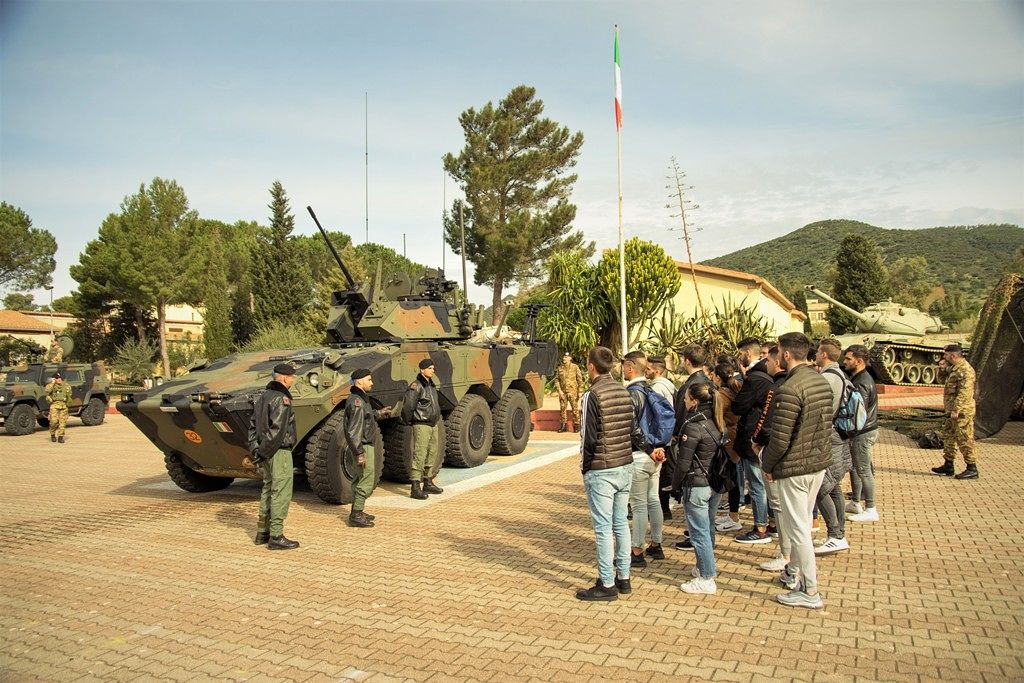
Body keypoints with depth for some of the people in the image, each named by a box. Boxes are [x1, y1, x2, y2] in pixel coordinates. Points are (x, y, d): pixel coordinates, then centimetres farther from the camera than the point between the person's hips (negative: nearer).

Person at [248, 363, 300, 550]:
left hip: (267, 453, 10)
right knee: (281, 493, -4)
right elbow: (277, 429, -24)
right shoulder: (281, 398, -16)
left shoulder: (263, 396, 14)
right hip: (280, 452, -10)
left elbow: (253, 426, 15)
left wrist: (255, 449, 10)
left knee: (268, 489, 18)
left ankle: (262, 532, 25)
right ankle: (276, 537, -1)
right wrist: (264, 452, -16)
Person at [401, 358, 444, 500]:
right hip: (421, 426, -9)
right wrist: (408, 421, -7)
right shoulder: (416, 386, -15)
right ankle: (415, 488, -5)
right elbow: (407, 406, -18)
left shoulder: (432, 385, 13)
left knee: (432, 455, 14)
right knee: (419, 456, -8)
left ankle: (428, 484, 26)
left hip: (434, 425, 9)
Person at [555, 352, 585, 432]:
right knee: (562, 409, 6)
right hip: (562, 392, 3)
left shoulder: (575, 367, -1)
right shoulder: (560, 368, 8)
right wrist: (559, 390, -3)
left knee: (575, 409, -1)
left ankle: (576, 425, 8)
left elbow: (580, 380, 0)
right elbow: (556, 380, 9)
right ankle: (564, 425, 15)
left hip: (572, 392, -3)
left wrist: (580, 392, -5)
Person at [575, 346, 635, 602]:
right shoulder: (624, 391, 5)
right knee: (621, 523, 16)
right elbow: (631, 429, 11)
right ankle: (623, 578, 26)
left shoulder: (593, 395, -16)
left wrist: (585, 467, -2)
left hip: (601, 472, -7)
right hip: (625, 467, 7)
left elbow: (589, 437, -15)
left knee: (603, 528, 1)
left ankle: (607, 584, 8)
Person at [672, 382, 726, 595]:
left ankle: (706, 579, 7)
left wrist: (676, 486, -5)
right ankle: (707, 567, 34)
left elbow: (683, 462, -16)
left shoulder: (693, 426, -19)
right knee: (708, 528, 20)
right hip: (717, 483, 8)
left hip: (697, 485, -8)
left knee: (699, 532, 1)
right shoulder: (717, 422, 5)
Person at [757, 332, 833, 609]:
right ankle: (795, 572, 38)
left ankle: (810, 592, 12)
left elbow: (780, 439, -22)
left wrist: (767, 465, -6)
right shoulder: (822, 382, 4)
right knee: (802, 523, 22)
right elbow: (827, 425, 13)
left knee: (797, 528, 3)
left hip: (795, 467, -9)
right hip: (819, 462, 9)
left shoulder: (789, 390, -23)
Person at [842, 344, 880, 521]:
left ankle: (870, 510, 6)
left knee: (863, 470, -2)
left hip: (863, 433, -10)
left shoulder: (861, 382, -21)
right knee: (855, 467, 18)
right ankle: (855, 503, 28)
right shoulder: (861, 377, 11)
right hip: (861, 431, 10)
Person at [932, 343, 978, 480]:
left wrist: (956, 410, -26)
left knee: (964, 440, -4)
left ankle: (972, 469, 3)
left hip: (961, 412, -11)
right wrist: (943, 368, 10)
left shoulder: (965, 370, -18)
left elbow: (964, 393, -24)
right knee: (948, 437, 16)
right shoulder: (954, 368, 14)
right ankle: (948, 466, 24)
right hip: (952, 411, 11)